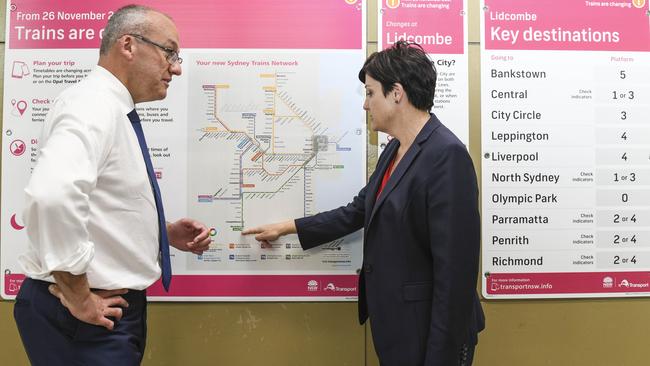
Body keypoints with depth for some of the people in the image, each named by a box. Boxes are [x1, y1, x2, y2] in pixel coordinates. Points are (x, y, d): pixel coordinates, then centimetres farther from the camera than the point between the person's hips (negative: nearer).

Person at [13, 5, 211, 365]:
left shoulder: (115, 112, 11)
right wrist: (78, 296, -25)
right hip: (83, 315, -9)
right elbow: (52, 194, -37)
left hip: (110, 306, 9)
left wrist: (165, 233, 6)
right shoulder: (95, 103, -19)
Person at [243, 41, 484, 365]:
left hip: (428, 333, -8)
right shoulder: (395, 150, 6)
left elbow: (455, 266, -23)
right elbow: (358, 211, 15)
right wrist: (287, 227, 19)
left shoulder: (446, 154, -21)